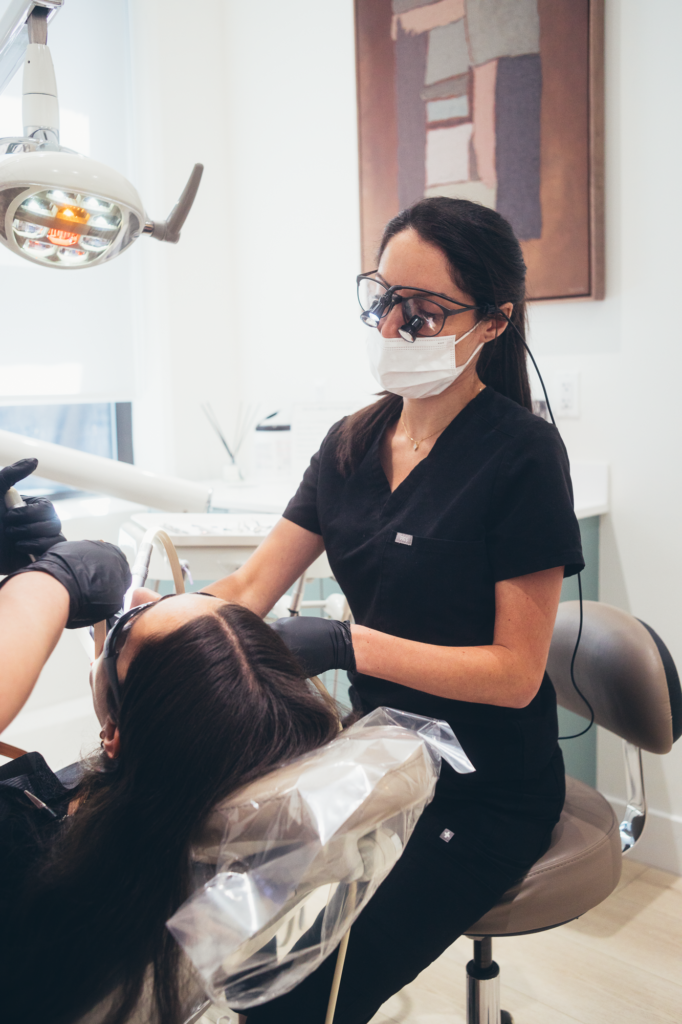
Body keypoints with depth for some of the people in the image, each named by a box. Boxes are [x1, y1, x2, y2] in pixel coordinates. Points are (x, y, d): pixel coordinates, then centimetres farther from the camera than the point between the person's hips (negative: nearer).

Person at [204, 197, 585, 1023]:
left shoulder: (521, 453, -15)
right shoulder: (353, 444, 4)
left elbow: (516, 672, -16)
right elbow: (249, 589, 0)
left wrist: (351, 645, -28)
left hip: (486, 793, -5)